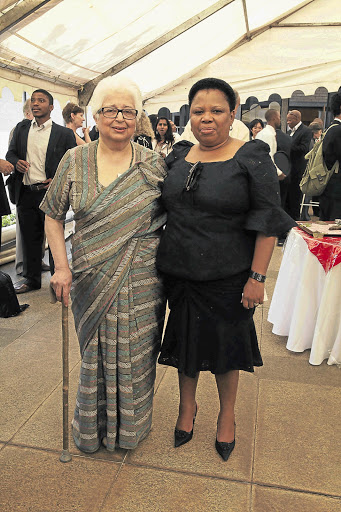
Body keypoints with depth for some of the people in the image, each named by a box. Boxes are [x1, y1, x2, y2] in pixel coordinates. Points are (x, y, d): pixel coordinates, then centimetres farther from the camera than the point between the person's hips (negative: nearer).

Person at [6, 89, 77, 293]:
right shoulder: (21, 128, 13)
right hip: (26, 193, 4)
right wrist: (16, 162, -7)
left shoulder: (64, 133, 0)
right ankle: (32, 279, 26)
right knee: (30, 238, 12)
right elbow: (11, 153, 16)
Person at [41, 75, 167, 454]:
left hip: (142, 282, 0)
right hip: (91, 279, 1)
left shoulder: (155, 164, -2)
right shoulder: (74, 162, -1)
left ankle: (130, 424, 40)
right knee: (94, 352, 15)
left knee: (135, 354, 11)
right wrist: (62, 267, -4)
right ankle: (92, 426, 42)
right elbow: (53, 216, 5)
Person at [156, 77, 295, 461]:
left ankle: (226, 415, 37)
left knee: (226, 343, 12)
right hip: (180, 272, 4)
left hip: (228, 277, -4)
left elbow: (267, 222, -11)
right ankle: (188, 405, 42)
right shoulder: (179, 156, 6)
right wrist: (162, 262, 10)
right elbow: (164, 209, 14)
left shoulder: (252, 157, -8)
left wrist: (257, 277, -16)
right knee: (186, 339, 17)